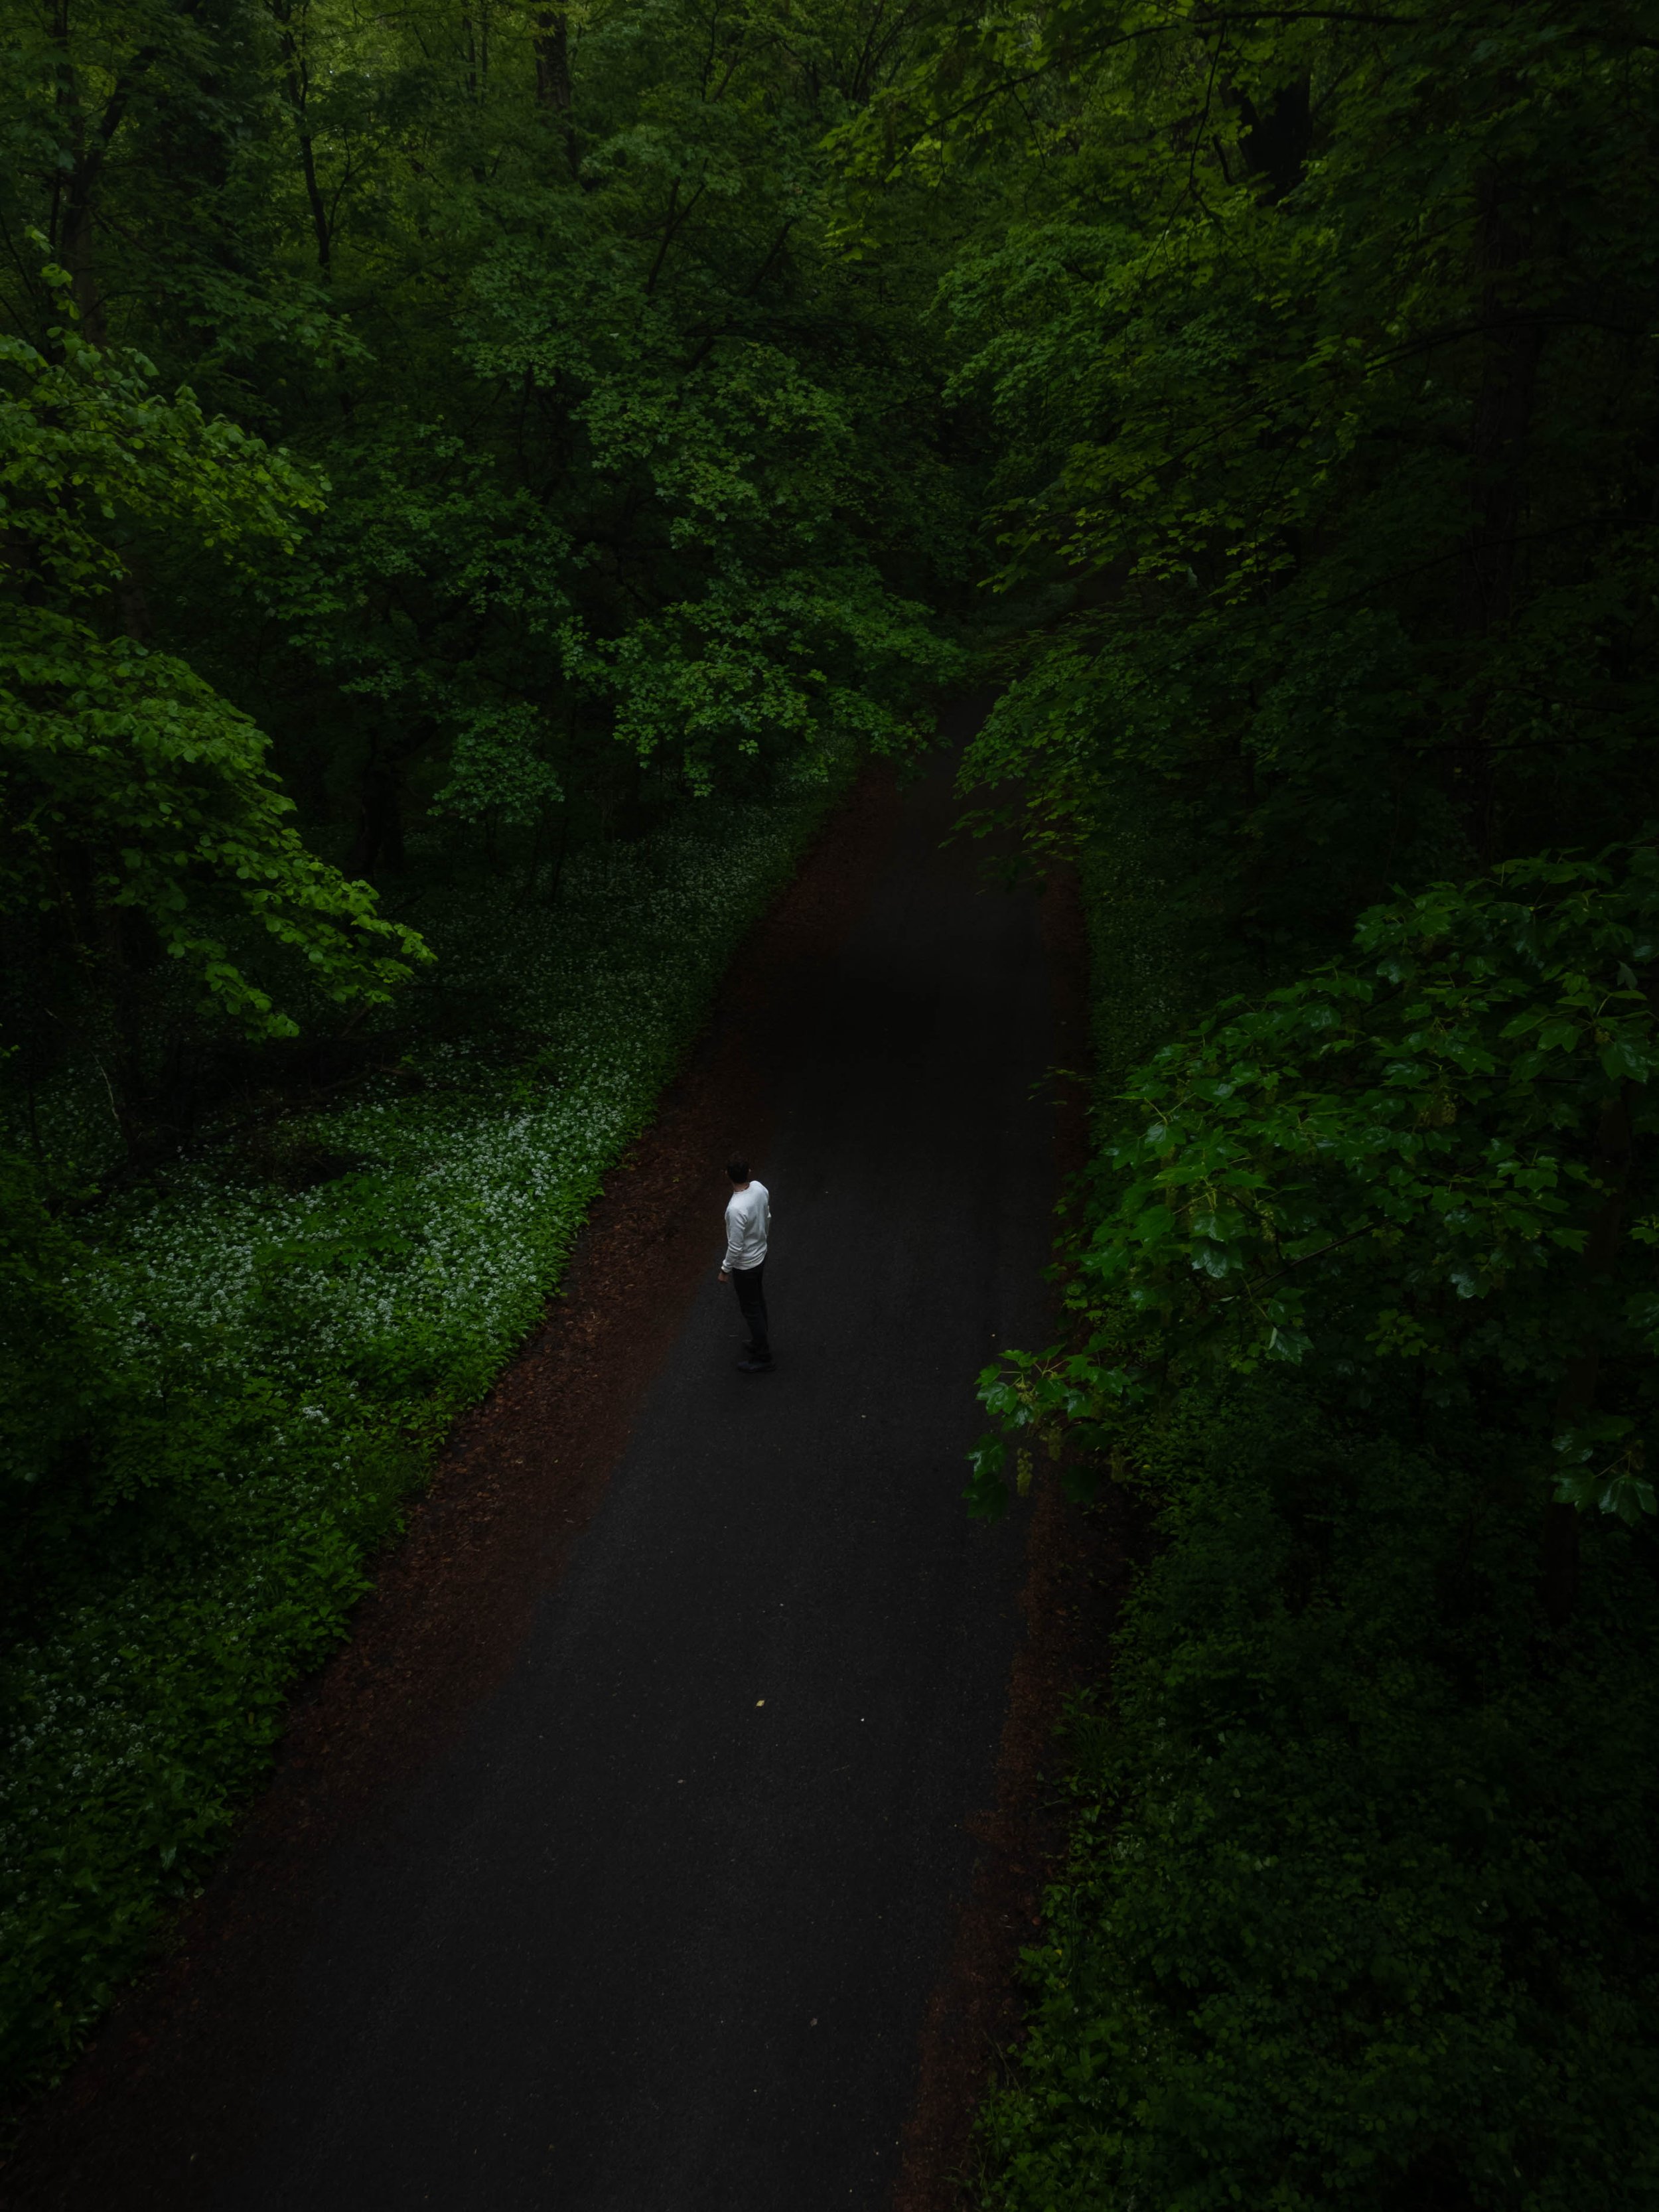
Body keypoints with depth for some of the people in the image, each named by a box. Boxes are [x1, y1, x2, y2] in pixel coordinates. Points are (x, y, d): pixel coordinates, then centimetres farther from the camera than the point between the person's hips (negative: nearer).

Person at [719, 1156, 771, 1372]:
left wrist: (725, 1269, -12)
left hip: (745, 1265, -8)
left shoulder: (736, 1209, -37)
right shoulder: (760, 1188, -14)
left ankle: (762, 1357, 26)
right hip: (761, 1255, 8)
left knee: (750, 1310, 11)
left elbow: (736, 1247, -27)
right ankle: (761, 1342, 45)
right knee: (758, 1301, 26)